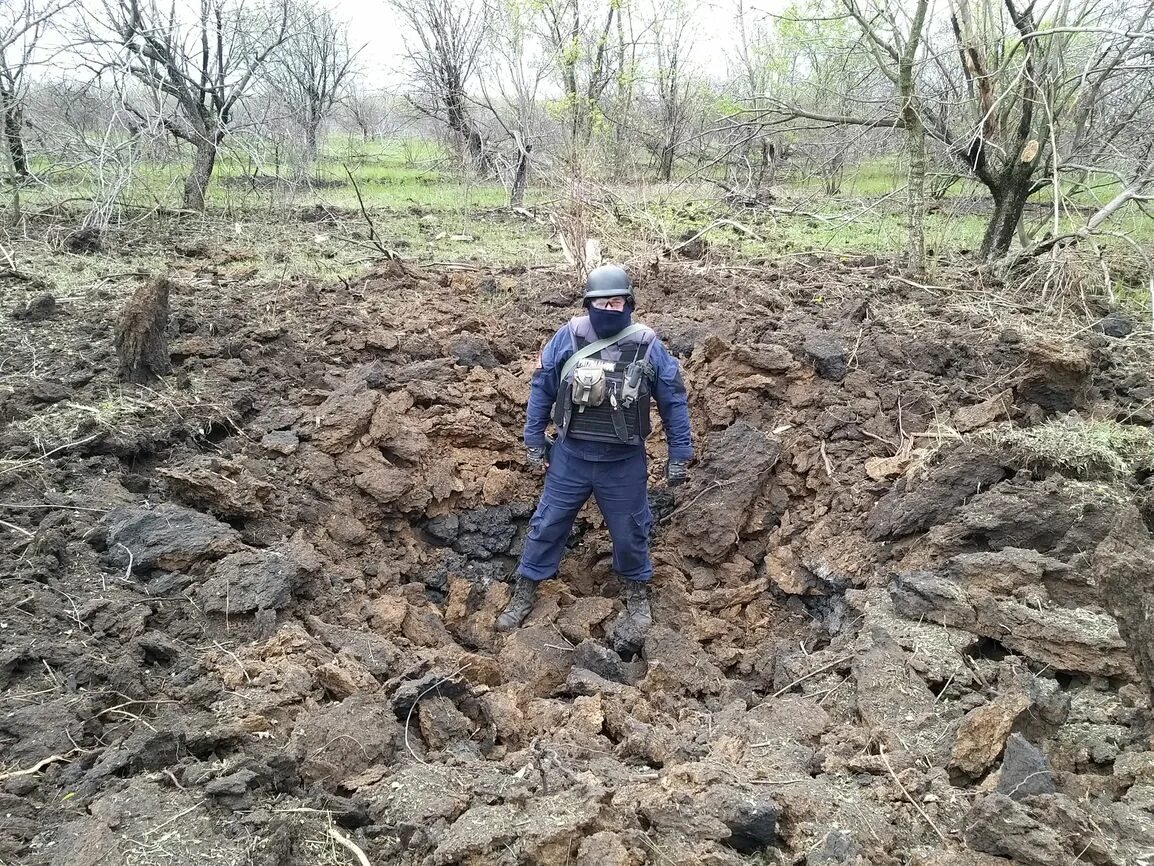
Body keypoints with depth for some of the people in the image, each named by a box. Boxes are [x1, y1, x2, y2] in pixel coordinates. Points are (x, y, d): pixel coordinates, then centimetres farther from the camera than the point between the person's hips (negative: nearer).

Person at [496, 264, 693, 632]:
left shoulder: (647, 346, -10)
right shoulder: (567, 337, -9)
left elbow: (674, 401, -2)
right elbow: (541, 389, 2)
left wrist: (679, 455, -1)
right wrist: (534, 441, 3)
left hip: (623, 463, 0)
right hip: (570, 456, 1)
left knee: (629, 532, 15)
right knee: (548, 524, 12)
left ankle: (636, 590, 41)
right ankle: (524, 591, 30)